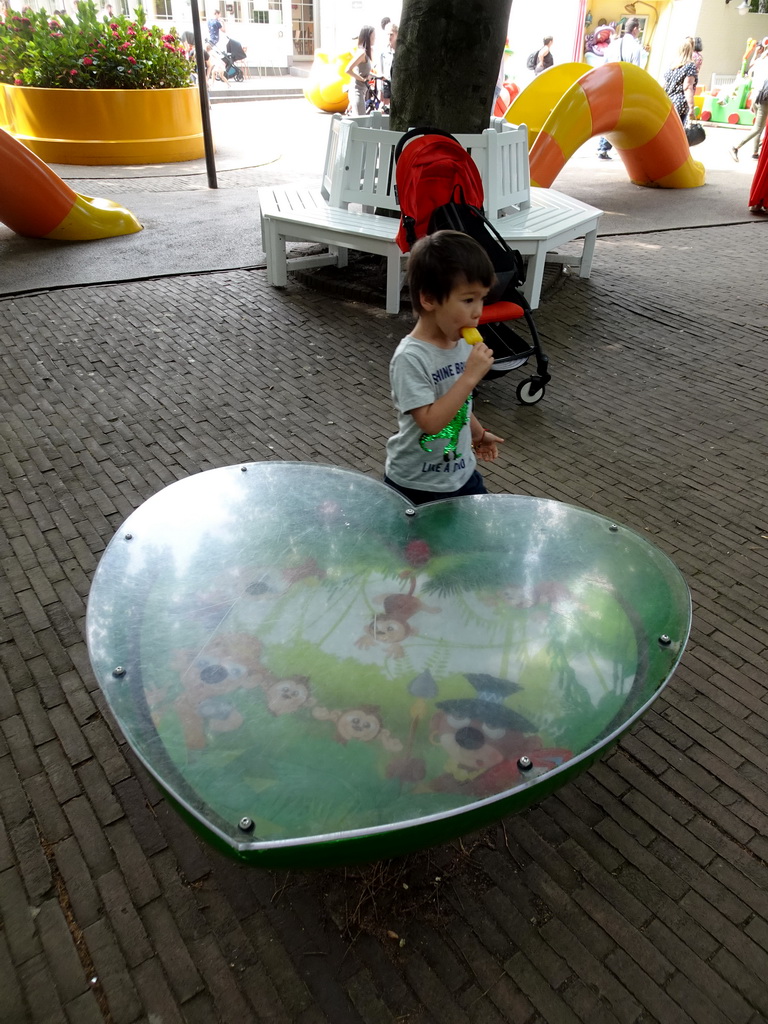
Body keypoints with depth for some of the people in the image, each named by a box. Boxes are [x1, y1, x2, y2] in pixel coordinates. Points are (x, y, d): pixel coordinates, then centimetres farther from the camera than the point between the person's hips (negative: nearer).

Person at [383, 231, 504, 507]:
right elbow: (430, 421, -31)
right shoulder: (411, 357, -26)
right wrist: (471, 376, -32)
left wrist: (479, 434, 26)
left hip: (462, 473, 7)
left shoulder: (462, 342, -1)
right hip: (415, 485, -7)